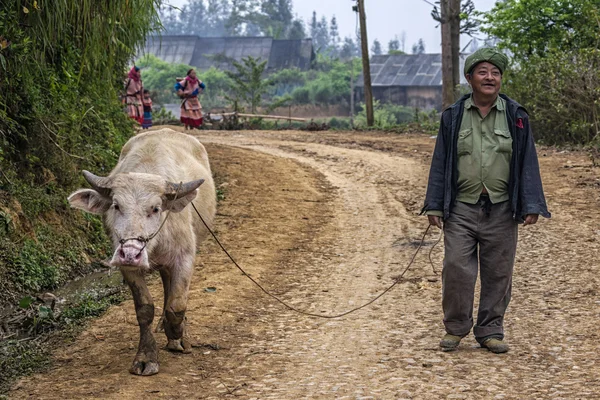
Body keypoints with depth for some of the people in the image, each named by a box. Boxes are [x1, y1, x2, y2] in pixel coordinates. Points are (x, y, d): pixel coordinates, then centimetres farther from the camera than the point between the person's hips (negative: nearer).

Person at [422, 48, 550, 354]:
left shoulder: (516, 117, 5)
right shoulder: (453, 117, 5)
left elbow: (528, 164, 4)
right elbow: (440, 163, 6)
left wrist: (531, 206, -3)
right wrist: (434, 205, 0)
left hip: (501, 210, 1)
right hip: (461, 208, 0)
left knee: (498, 273, 5)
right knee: (456, 268, -5)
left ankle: (490, 331, 18)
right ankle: (455, 328, 12)